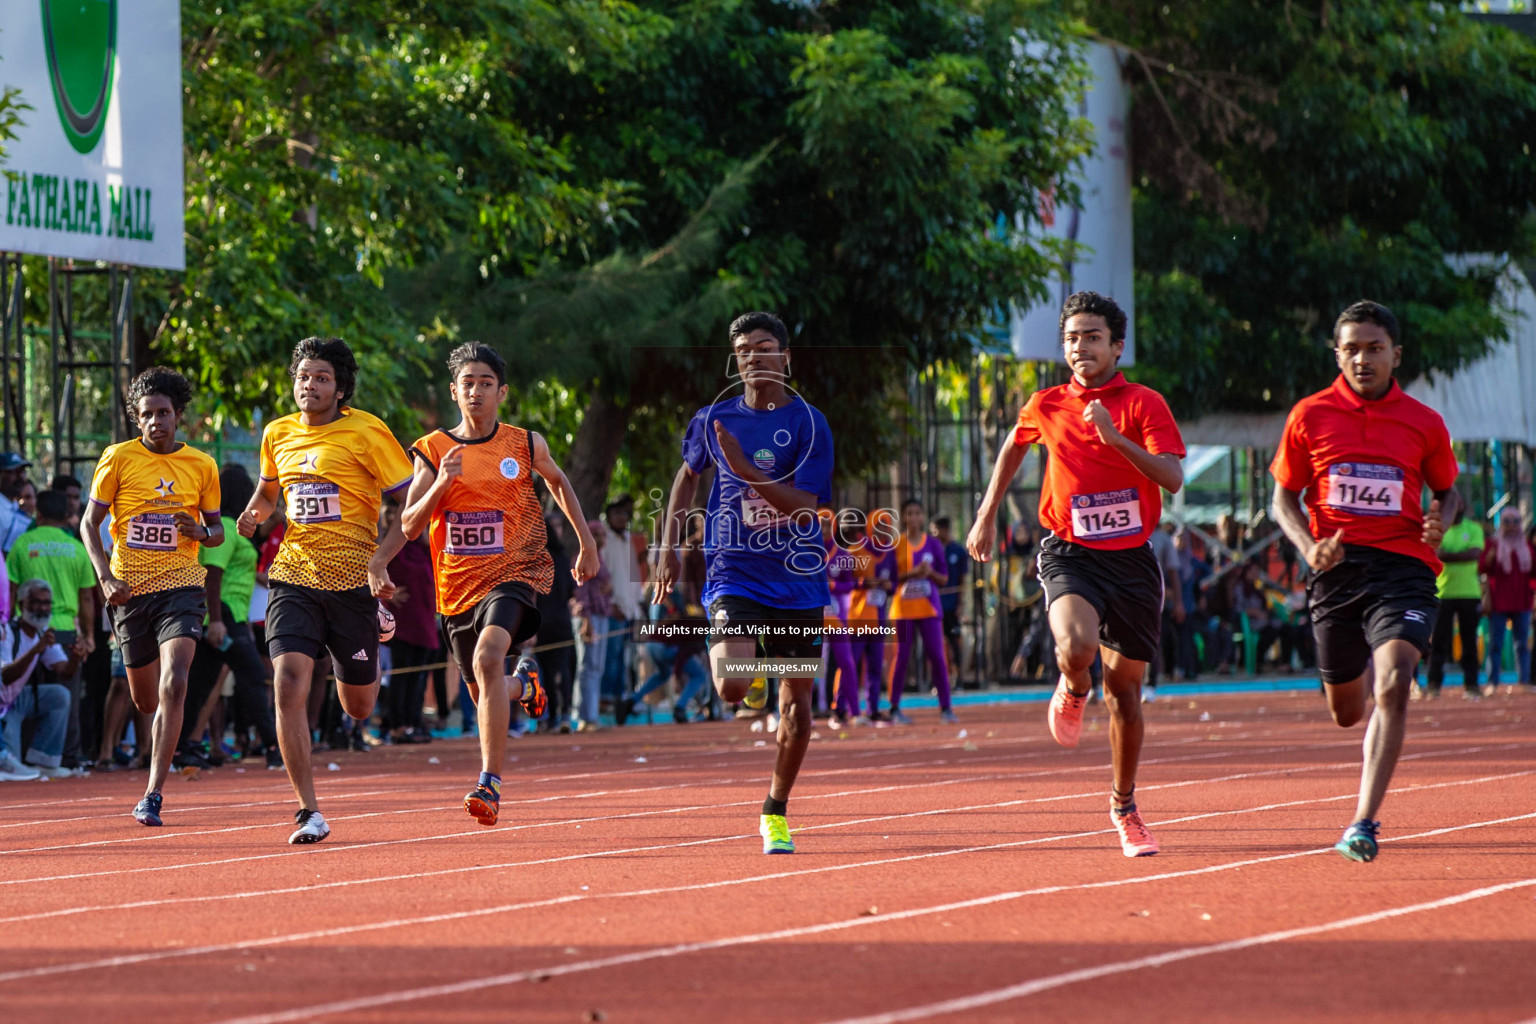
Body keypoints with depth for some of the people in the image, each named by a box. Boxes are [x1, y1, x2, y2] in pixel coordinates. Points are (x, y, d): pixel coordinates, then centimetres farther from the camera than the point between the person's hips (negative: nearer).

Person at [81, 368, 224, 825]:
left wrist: (200, 532, -10)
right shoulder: (118, 458, 0)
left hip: (181, 585, -1)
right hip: (130, 588, 1)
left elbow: (217, 530, 15)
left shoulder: (201, 466, 4)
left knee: (173, 685, -21)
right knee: (145, 699, 10)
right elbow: (90, 522, 3)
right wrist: (105, 576, -11)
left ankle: (152, 795, -21)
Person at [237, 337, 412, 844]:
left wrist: (380, 559, -18)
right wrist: (255, 512, 4)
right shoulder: (278, 434, 7)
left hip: (353, 579, -3)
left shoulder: (366, 433, -8)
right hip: (294, 575, 3)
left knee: (358, 707, 10)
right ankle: (309, 812, -13)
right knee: (289, 685, -19)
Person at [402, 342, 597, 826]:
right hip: (458, 585, 3)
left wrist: (587, 542, 20)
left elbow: (558, 482, 22)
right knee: (485, 695, 14)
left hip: (515, 572, -3)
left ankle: (490, 783, -31)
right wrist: (442, 482, -22)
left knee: (488, 657, -30)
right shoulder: (433, 451, -2)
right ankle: (524, 682, 54)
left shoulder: (526, 444, 0)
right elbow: (409, 526, -7)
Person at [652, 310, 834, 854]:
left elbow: (804, 506, -16)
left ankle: (776, 812, 22)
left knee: (796, 704, 3)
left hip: (798, 581, 0)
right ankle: (752, 676, 17)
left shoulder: (809, 423, -6)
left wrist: (746, 469, -26)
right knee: (730, 686, -22)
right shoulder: (714, 419, 2)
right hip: (734, 577, 0)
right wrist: (670, 544, 13)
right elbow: (688, 474, 21)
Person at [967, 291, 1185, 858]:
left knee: (1124, 687, 7)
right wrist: (987, 514, 24)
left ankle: (1124, 805, 25)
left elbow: (1172, 477, -18)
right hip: (1070, 553, 0)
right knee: (1076, 646, -30)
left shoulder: (1144, 404, -5)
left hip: (1132, 560, 0)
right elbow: (1015, 447, 26)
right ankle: (1072, 694, 8)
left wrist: (1116, 437, -28)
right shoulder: (1047, 406, 3)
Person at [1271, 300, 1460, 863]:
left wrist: (1439, 521, -6)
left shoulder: (1425, 423, 4)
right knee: (1347, 713, 12)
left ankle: (1363, 823, -22)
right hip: (1337, 570, 2)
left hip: (1404, 568, -2)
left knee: (1392, 688, -23)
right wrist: (1309, 547, -10)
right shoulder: (1310, 415, 3)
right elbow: (1285, 499, 9)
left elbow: (1446, 491, 18)